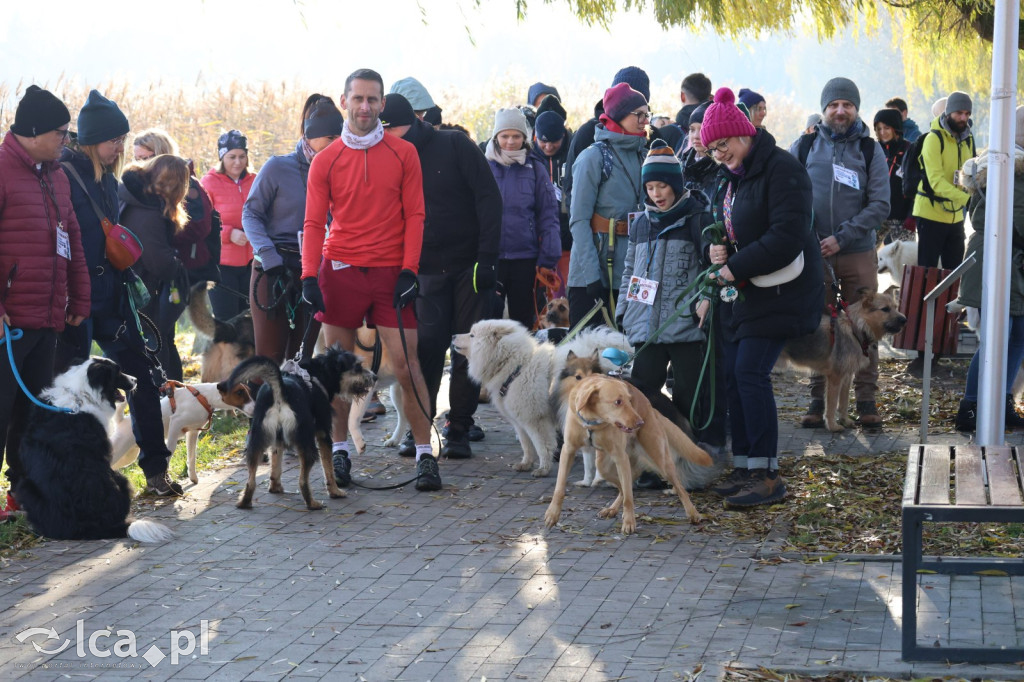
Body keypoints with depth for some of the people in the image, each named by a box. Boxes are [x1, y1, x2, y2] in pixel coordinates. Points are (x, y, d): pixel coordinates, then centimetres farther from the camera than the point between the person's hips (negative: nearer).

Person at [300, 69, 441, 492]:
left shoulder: (403, 154, 4)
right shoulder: (325, 161, 4)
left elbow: (414, 215, 3)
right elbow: (314, 223, 2)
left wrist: (409, 270, -7)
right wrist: (309, 276, -11)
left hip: (390, 273, -1)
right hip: (340, 270, 1)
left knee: (406, 363, -4)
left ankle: (425, 454, 1)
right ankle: (339, 451, 15)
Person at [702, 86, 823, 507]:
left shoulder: (780, 169, -15)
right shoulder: (730, 176, 14)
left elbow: (787, 236, -24)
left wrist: (736, 268, -20)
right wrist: (716, 249, 0)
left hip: (779, 290, -9)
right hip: (742, 292, 9)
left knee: (750, 372, -15)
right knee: (733, 374, 5)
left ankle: (767, 475, -10)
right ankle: (744, 467, 13)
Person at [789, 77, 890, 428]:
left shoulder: (870, 151, 4)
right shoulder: (804, 147, 5)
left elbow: (880, 205, -2)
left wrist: (842, 237, -11)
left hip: (858, 253, 0)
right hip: (813, 253, 0)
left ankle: (866, 400, 10)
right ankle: (818, 400, 11)